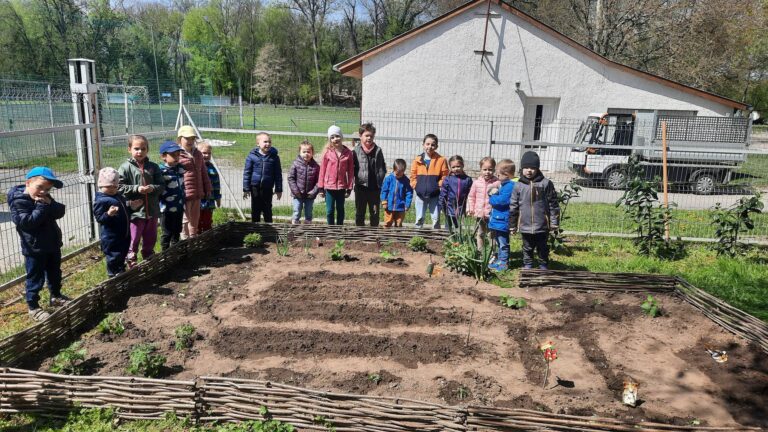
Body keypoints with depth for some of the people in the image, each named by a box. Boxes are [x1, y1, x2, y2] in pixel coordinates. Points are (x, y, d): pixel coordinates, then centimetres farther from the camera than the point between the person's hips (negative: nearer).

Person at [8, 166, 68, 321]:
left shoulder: (45, 198, 5)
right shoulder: (19, 201, -17)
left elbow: (60, 212, -4)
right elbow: (27, 222, -28)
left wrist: (50, 204, -22)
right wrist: (42, 207, -26)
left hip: (52, 244, 7)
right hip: (34, 248, -7)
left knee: (55, 273, 21)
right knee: (35, 278, 3)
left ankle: (56, 296, 40)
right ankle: (33, 307, 16)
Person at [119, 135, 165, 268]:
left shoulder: (153, 167, 5)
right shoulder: (125, 167, -5)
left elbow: (161, 185, 5)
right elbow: (119, 187, -9)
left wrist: (152, 188, -14)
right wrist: (136, 189, -18)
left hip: (152, 211, 4)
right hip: (135, 211, -4)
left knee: (150, 240, 17)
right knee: (133, 241, 3)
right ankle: (131, 265, 14)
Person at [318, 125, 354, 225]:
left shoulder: (348, 153, -3)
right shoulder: (327, 152, -5)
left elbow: (351, 172, 0)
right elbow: (322, 170, -1)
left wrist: (349, 188, -1)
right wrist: (321, 187, -1)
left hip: (341, 187, 1)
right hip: (329, 186, -1)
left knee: (340, 209, 14)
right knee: (330, 211, 4)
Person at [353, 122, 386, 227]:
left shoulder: (377, 150, 1)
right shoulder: (356, 150, -3)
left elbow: (382, 167, 6)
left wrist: (380, 180, -4)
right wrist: (357, 177, -9)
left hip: (375, 188, 1)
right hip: (360, 187, -1)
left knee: (375, 213, 10)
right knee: (359, 213, 10)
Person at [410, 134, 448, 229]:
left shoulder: (441, 160, -2)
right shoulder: (418, 160, 3)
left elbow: (444, 177, 0)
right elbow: (413, 176, 9)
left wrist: (438, 186, -11)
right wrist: (416, 186, -3)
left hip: (435, 195, -2)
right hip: (420, 195, 2)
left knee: (436, 219, 2)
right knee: (419, 219, 8)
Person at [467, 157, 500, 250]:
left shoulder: (497, 183, -8)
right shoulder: (476, 182, 2)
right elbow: (471, 196, 9)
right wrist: (470, 208, 3)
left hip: (492, 214, -4)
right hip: (479, 214, 4)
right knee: (480, 234, 16)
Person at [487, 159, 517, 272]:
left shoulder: (510, 186, -19)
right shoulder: (501, 184, 12)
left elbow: (502, 200, -27)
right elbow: (496, 198, 19)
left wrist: (492, 198, -9)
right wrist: (492, 193, -3)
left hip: (503, 220, -10)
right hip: (496, 219, 10)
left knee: (503, 243, 1)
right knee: (498, 243, 20)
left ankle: (504, 263, 10)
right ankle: (499, 260, 31)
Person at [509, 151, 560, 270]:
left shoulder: (546, 183, -5)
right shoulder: (519, 186, -1)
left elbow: (553, 203, -1)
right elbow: (513, 206, 5)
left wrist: (554, 221, -1)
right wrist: (513, 225, 8)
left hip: (542, 226, -1)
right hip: (525, 226, 1)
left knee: (543, 249, 14)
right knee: (527, 249, 15)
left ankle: (543, 267, 30)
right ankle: (527, 266, 30)